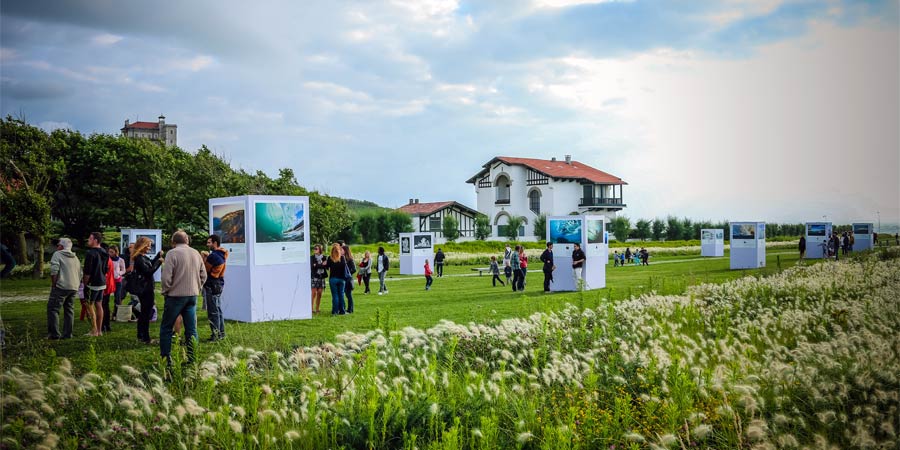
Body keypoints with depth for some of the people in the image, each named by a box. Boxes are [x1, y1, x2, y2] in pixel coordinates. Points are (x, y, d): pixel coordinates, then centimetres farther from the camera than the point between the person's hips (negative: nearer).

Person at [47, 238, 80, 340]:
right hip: (74, 288, 7)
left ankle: (54, 334, -8)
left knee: (53, 309, -3)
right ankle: (67, 334, 10)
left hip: (61, 287, -7)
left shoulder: (57, 254, -3)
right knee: (69, 310, 11)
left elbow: (54, 271, -14)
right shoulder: (75, 258, 19)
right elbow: (80, 274, 19)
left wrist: (53, 284, -7)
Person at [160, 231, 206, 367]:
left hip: (176, 295, -5)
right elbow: (203, 275, 10)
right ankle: (193, 359, 8)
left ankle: (165, 358, 6)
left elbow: (166, 276, -14)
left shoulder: (172, 253, -10)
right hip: (193, 296, 5)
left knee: (166, 328, 7)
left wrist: (165, 292, 0)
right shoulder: (196, 253, 7)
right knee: (191, 329, 8)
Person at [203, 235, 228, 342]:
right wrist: (207, 257, 8)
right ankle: (221, 333, 22)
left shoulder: (213, 256, -18)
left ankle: (216, 334, -1)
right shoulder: (222, 255, 10)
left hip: (212, 285, -10)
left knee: (213, 311, -4)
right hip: (219, 284, 10)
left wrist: (204, 259, -1)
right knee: (218, 310, 17)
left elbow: (204, 270, -14)